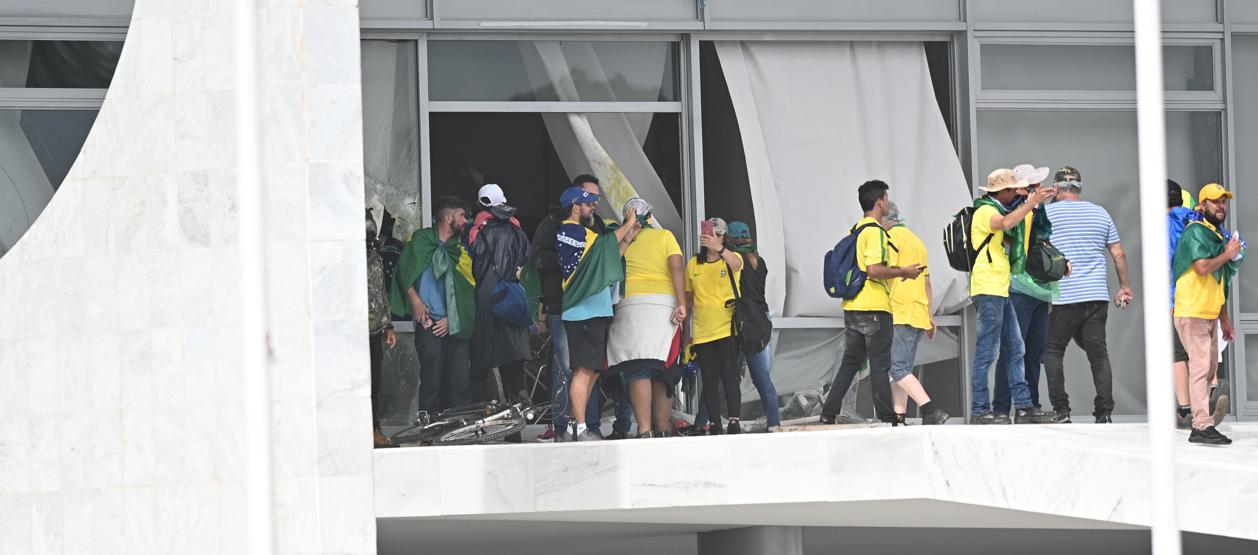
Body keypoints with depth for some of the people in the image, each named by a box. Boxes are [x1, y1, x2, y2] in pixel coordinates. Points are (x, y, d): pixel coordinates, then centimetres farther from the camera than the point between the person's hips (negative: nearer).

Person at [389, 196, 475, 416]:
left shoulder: (461, 250, 18)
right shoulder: (421, 240, 6)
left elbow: (468, 290, 13)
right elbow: (404, 270, 2)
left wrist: (452, 318, 0)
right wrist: (415, 301, -9)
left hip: (455, 326, 4)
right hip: (430, 322, -4)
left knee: (460, 384, 0)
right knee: (432, 381, -8)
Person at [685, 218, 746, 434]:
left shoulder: (731, 259, 1)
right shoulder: (693, 264, 10)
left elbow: (736, 264, -26)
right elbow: (688, 299, 18)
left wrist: (719, 248, -45)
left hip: (727, 329, -3)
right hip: (702, 333, 3)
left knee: (729, 377, -11)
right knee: (709, 381, 3)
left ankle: (735, 422, -14)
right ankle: (715, 426, 5)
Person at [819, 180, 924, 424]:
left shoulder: (856, 230, 16)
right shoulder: (875, 231, -13)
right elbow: (875, 270, -23)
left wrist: (894, 270, 23)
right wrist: (903, 272, -11)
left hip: (852, 307, 8)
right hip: (874, 307, -8)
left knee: (850, 362, 12)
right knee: (880, 365, -3)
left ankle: (828, 413, 8)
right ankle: (886, 418, 0)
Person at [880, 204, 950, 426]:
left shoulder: (893, 237, -6)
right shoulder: (915, 240, 23)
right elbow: (926, 280, 26)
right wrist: (929, 315, 28)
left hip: (901, 313, -9)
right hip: (919, 313, 9)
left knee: (899, 369, -14)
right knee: (902, 369, 10)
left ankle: (931, 411, -25)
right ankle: (899, 420, 7)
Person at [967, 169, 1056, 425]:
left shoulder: (997, 210, 21)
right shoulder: (985, 211, -9)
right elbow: (1006, 224, -30)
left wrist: (1034, 201, 18)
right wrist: (1031, 202, -26)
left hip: (1001, 290, 10)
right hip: (988, 288, -10)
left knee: (1015, 349, 8)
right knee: (987, 351, -9)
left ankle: (1023, 406, 10)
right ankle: (979, 411, -8)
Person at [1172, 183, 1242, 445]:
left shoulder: (1217, 236, 20)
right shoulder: (1196, 231, -10)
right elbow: (1203, 267, -25)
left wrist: (1224, 320, 22)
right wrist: (1228, 254, -9)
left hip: (1209, 315, 10)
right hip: (1191, 313, -10)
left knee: (1209, 368, 11)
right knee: (1201, 367, -14)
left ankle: (1199, 425, 16)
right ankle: (1203, 427, -18)